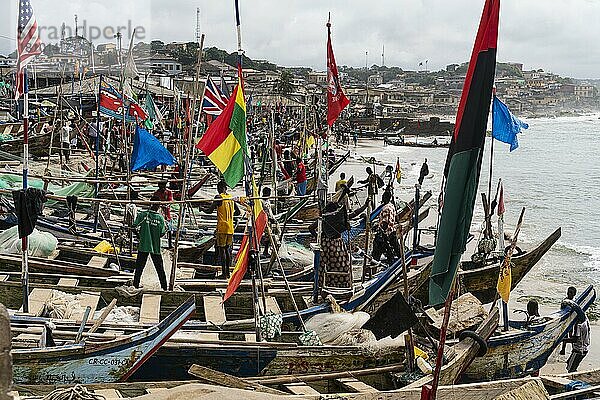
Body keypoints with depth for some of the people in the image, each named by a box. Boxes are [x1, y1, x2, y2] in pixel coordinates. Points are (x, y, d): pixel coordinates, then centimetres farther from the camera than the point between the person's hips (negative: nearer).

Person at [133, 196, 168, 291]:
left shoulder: (142, 214, -8)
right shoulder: (160, 218, -7)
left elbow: (134, 226, -6)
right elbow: (162, 233, -4)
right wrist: (166, 229, 15)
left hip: (143, 246, 0)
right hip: (155, 247, 0)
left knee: (139, 267, 10)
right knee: (160, 268, 8)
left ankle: (135, 285, 12)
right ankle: (164, 287, 11)